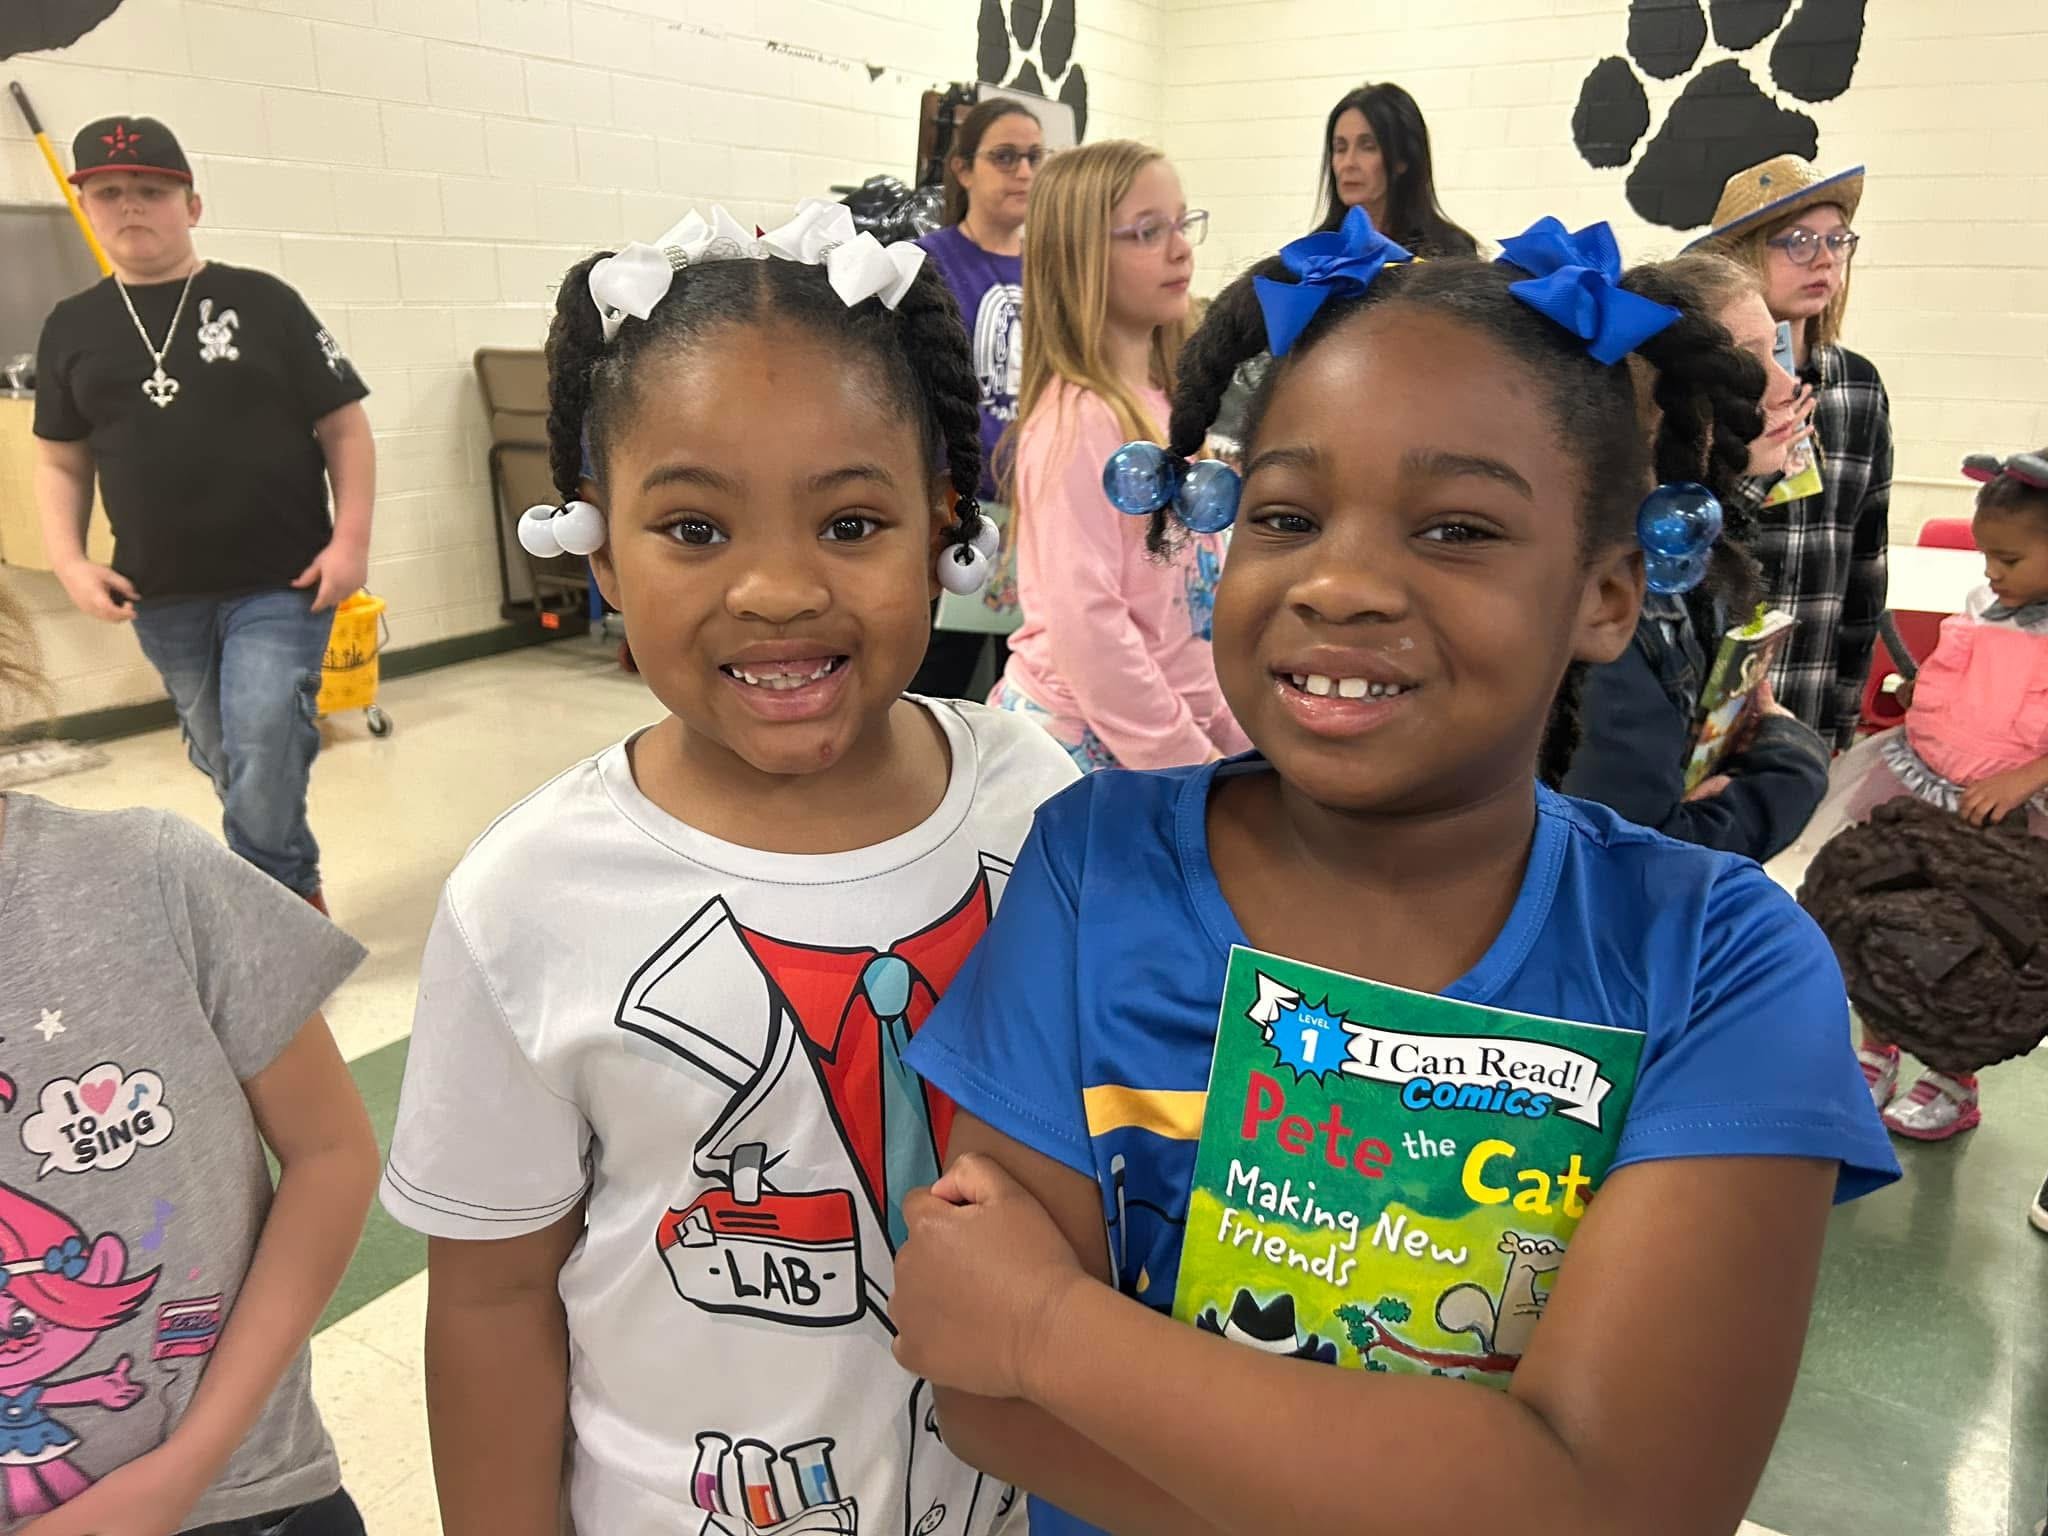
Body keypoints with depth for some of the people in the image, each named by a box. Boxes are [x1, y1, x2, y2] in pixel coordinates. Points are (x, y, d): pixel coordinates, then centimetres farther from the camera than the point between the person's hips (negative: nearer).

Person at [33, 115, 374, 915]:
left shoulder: (261, 302, -2)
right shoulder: (72, 327, 8)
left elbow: (344, 428, -2)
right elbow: (60, 460, 14)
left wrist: (351, 541, -10)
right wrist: (68, 559, 0)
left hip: (282, 586, -4)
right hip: (162, 600, 4)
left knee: (264, 769, -9)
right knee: (229, 768, 14)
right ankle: (295, 900, 32)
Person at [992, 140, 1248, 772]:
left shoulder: (1157, 403, 8)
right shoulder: (1079, 419, -18)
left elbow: (1197, 594, 11)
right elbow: (1084, 623, -22)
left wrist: (1236, 735, 9)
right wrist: (1193, 762, -18)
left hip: (1158, 733, 8)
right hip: (1085, 741, -8)